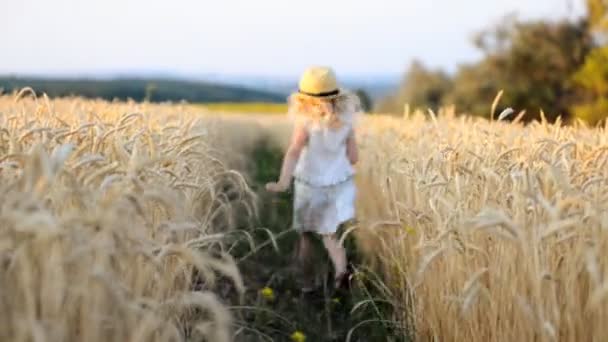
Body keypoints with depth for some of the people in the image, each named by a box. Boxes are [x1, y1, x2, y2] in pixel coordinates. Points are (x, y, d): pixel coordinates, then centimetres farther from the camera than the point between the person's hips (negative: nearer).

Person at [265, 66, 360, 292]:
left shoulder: (305, 123, -18)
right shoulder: (346, 122, -7)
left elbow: (293, 152, -34)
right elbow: (353, 157, -1)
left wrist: (283, 182, -46)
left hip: (310, 185, -3)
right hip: (340, 183, 3)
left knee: (304, 234, 17)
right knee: (329, 234, 10)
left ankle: (307, 282, 24)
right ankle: (341, 270, -19)